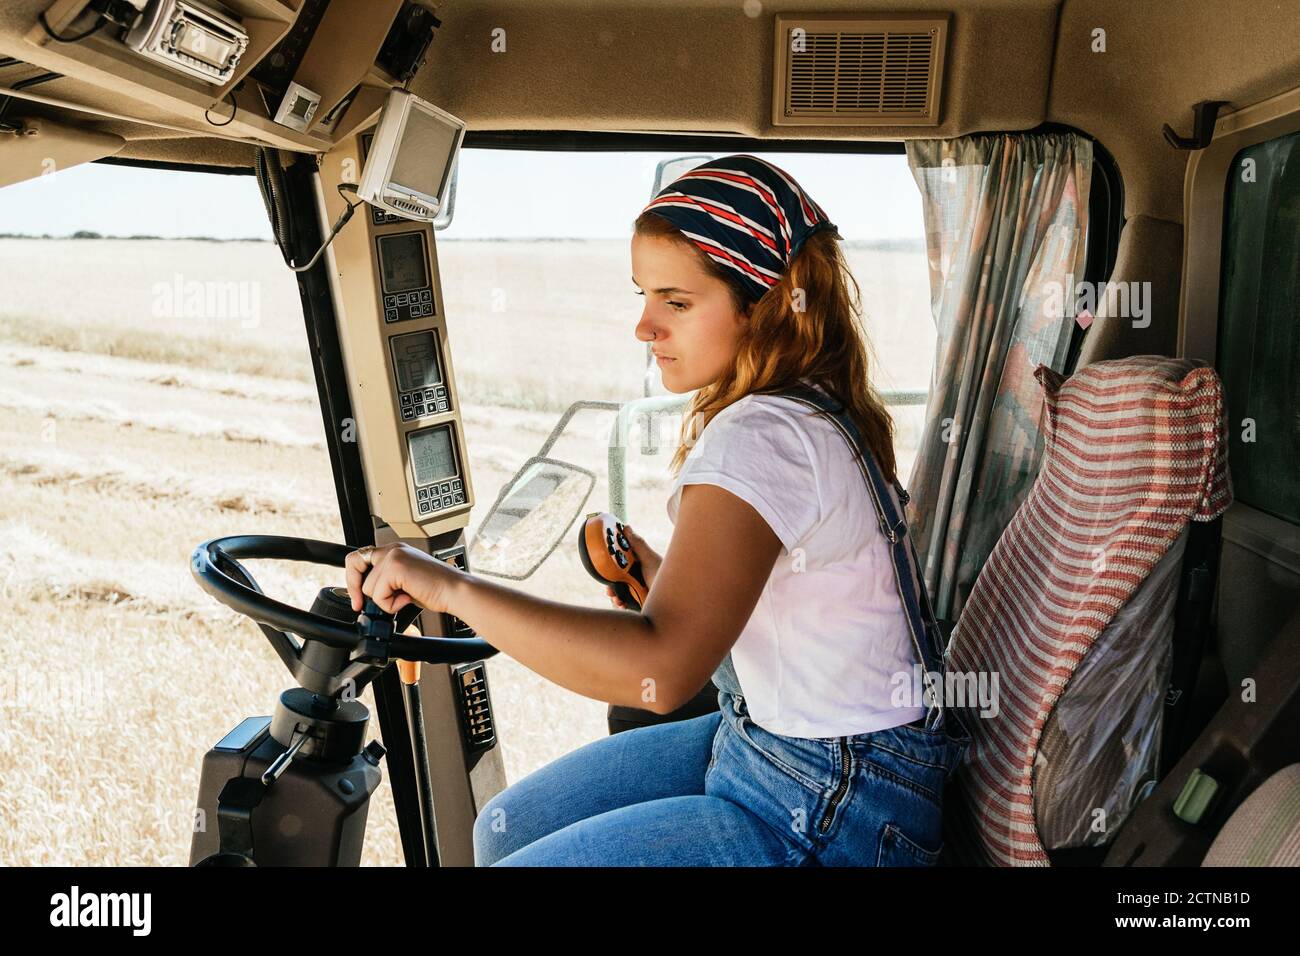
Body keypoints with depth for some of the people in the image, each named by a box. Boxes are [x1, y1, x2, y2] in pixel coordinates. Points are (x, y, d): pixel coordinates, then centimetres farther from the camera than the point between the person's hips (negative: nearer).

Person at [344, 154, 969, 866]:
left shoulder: (764, 437, -26)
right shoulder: (809, 410, 5)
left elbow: (660, 670, -37)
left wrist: (452, 587, -31)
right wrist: (658, 576, 0)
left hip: (834, 811, -9)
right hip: (759, 737, 9)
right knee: (503, 830, 12)